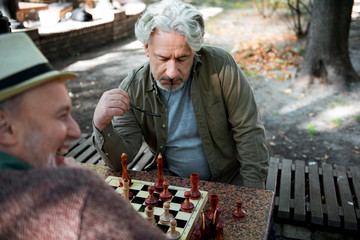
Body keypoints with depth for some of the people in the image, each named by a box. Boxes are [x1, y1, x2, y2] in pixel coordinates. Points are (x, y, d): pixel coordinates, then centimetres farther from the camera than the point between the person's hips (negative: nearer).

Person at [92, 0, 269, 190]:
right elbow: (120, 161, -12)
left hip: (229, 181, 0)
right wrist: (102, 125, -32)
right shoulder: (132, 89, -13)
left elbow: (249, 132, -12)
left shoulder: (220, 66, -18)